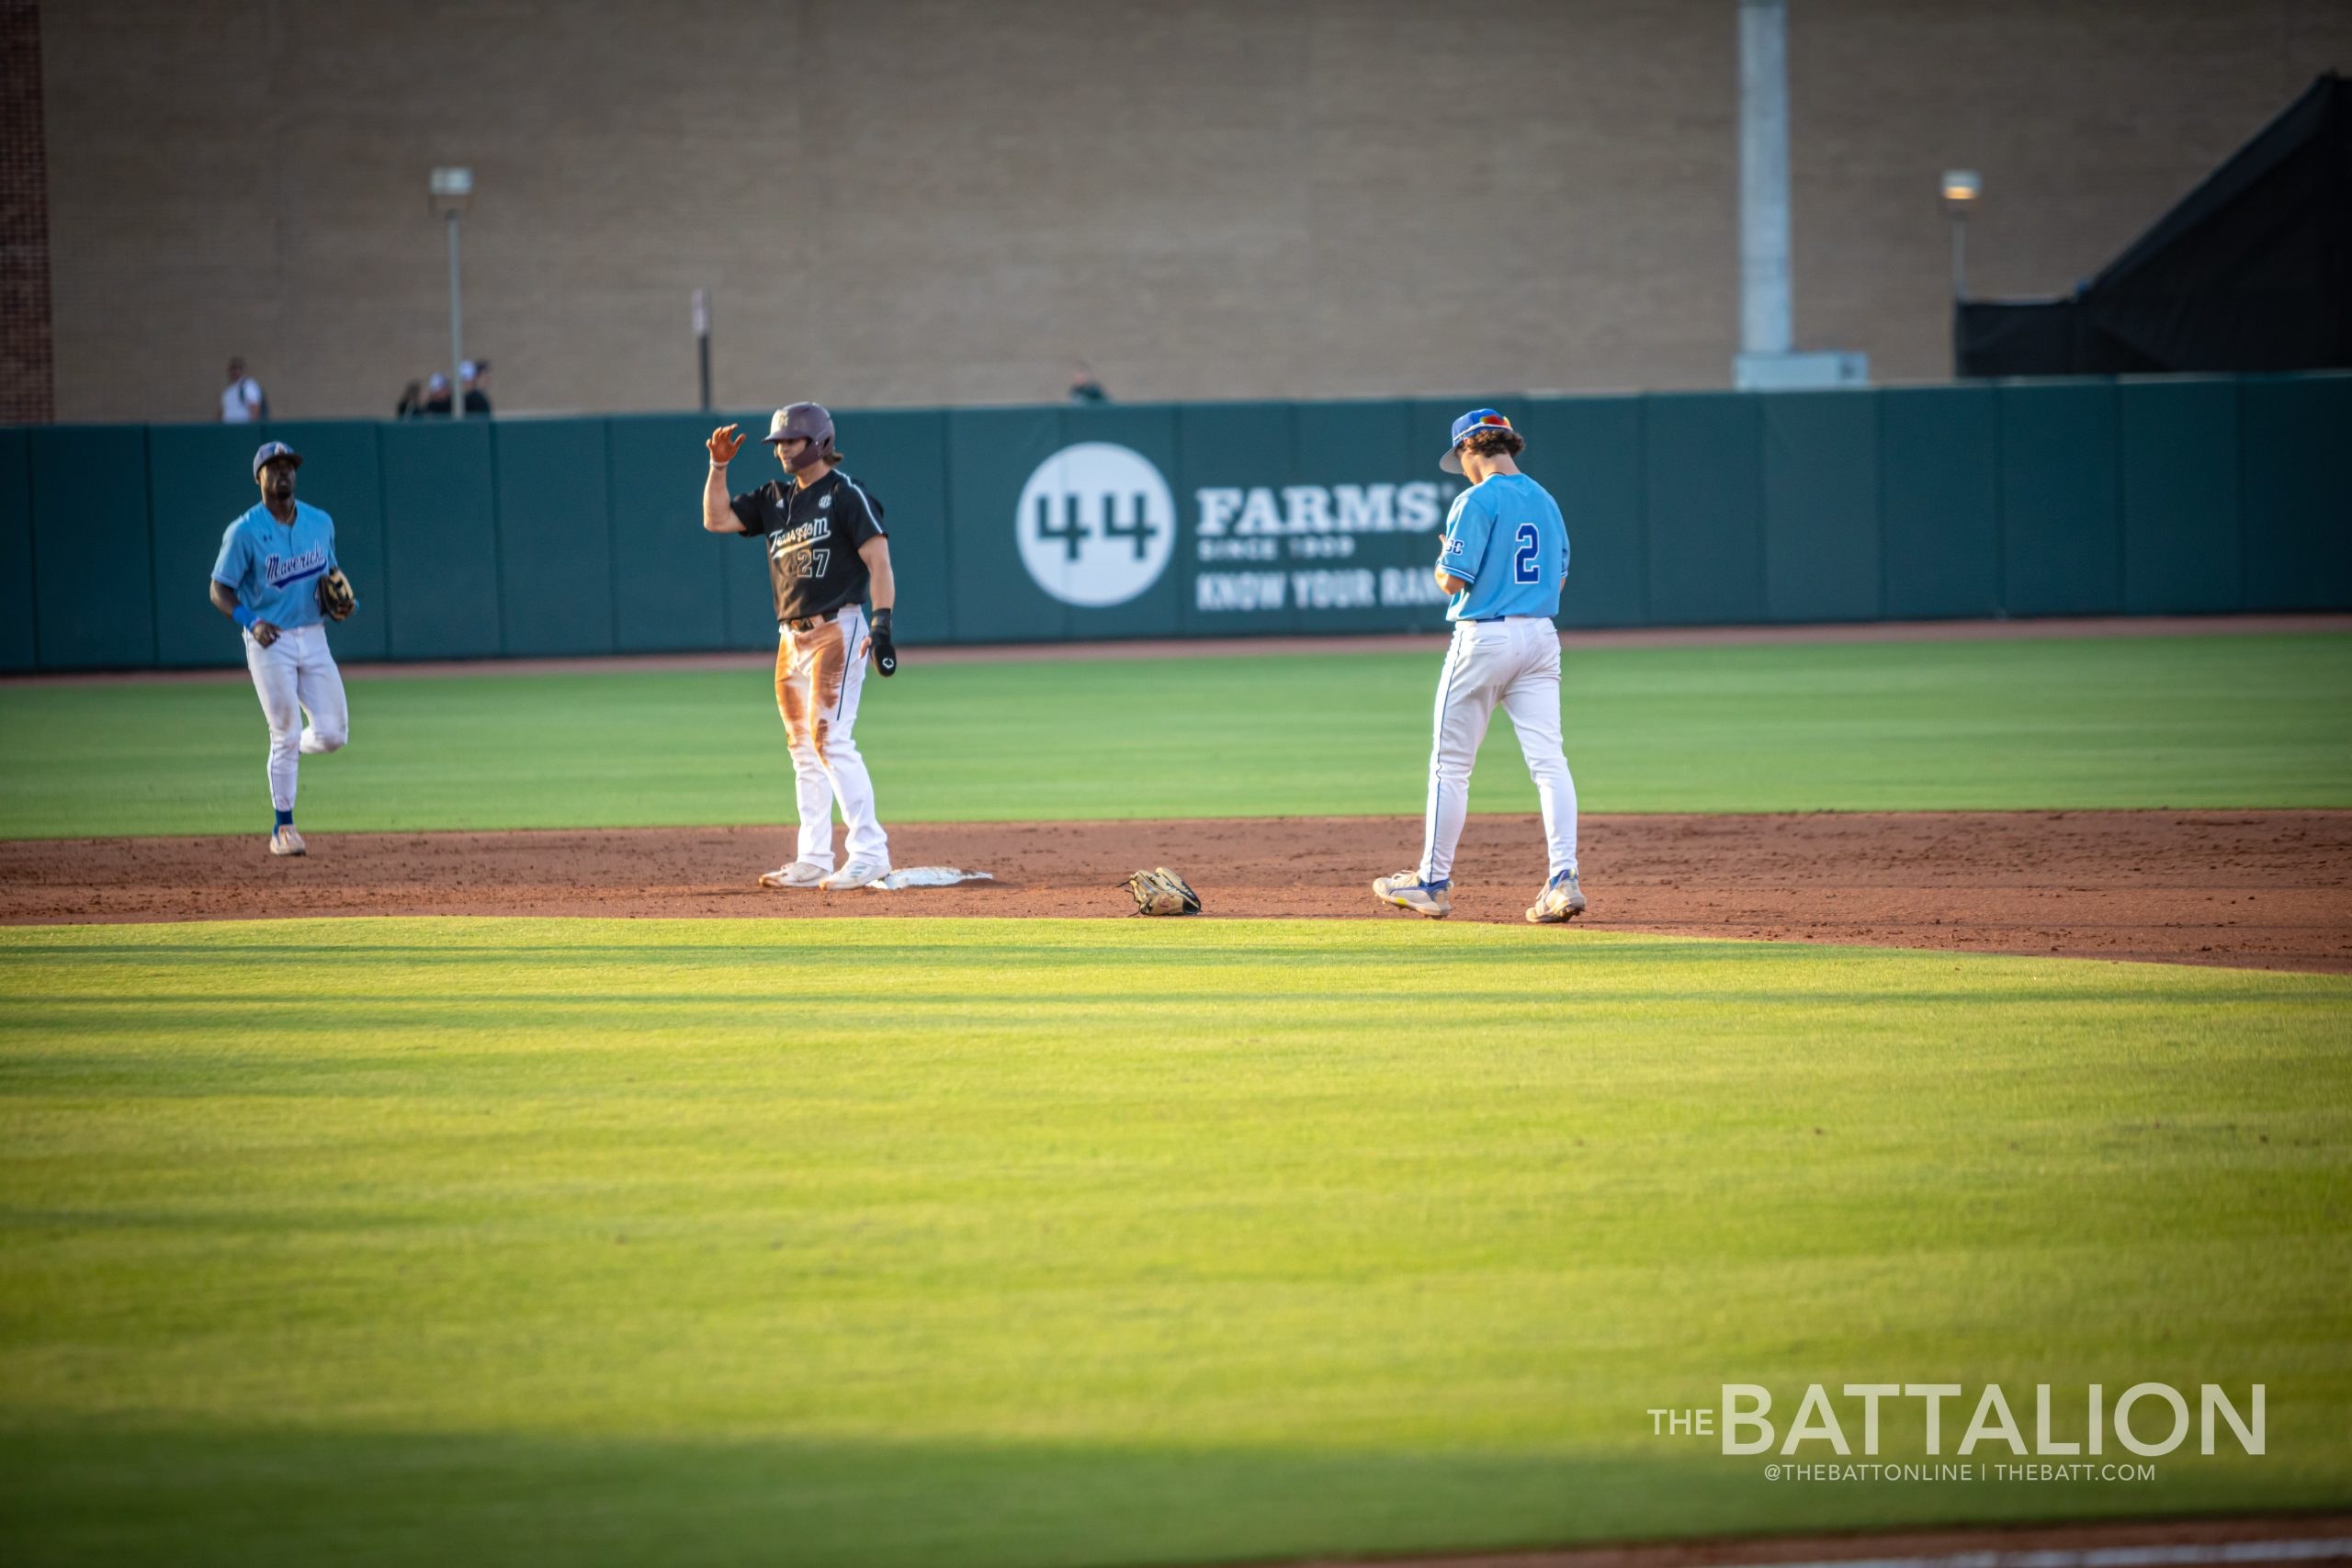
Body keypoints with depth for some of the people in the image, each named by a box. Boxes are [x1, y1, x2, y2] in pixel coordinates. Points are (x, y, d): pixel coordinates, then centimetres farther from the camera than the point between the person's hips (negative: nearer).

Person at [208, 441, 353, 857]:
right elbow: (220, 591, -7)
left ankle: (284, 754, 31)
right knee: (286, 734, -6)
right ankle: (283, 829, 7)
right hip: (269, 641, -5)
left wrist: (342, 600, -1)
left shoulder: (320, 522, 7)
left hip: (313, 638, 5)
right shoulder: (244, 532, -9)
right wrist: (252, 622, -24)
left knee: (333, 733, -3)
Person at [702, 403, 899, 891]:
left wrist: (882, 625, -22)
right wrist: (718, 466, 5)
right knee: (803, 749, 8)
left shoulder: (848, 494, -7)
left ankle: (870, 852, -17)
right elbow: (716, 520, 16)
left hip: (837, 630, -8)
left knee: (830, 739, -17)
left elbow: (878, 560, -12)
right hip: (791, 637, 8)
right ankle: (813, 862, 11)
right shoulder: (776, 498, 15)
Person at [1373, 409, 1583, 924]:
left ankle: (1433, 882, 11)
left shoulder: (1477, 501, -11)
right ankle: (1564, 878, -14)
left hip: (1484, 639, -6)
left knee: (1451, 764, 5)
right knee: (1548, 759, -1)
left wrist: (1443, 557, 6)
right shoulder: (1545, 500, 11)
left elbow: (1453, 580, -15)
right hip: (1541, 638, 6)